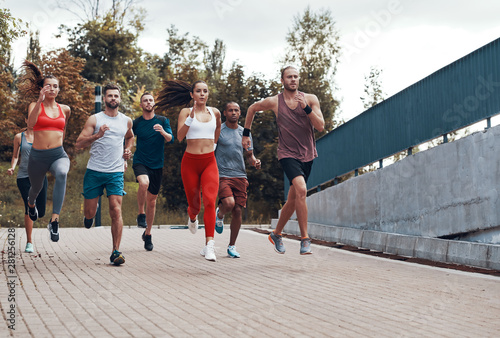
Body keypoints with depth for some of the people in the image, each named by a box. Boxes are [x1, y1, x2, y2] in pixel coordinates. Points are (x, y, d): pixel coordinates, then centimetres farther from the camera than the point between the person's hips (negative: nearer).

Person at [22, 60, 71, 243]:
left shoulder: (65, 109, 9)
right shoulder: (35, 106, 0)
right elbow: (31, 124, -22)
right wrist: (40, 101, -28)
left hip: (58, 154, 0)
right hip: (37, 156, 0)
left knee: (62, 173, -35)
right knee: (37, 187, 21)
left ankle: (54, 220, -38)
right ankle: (31, 203, 63)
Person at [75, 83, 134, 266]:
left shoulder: (126, 121, 11)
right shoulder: (94, 119, -1)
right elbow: (79, 143, -8)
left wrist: (128, 150, 13)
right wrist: (97, 135, -23)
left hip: (116, 172, 1)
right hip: (94, 171, -1)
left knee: (116, 211, -13)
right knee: (90, 213, 4)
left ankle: (116, 252, -10)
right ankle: (90, 215, 43)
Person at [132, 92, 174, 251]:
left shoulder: (163, 121, 3)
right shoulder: (136, 123, 2)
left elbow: (171, 139, -7)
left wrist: (163, 132, -27)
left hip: (157, 165, 2)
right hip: (140, 162, -2)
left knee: (152, 201, 7)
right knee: (144, 182, -35)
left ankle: (147, 234, 24)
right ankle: (141, 214, -13)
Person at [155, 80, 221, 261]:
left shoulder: (215, 112, 8)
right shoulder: (186, 112, -1)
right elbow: (179, 136, -14)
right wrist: (191, 116, -21)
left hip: (209, 162, 1)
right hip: (190, 161, -1)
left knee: (210, 200, -20)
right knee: (194, 204, 10)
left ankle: (209, 245, -25)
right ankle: (192, 217, 50)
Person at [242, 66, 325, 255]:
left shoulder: (310, 99, -1)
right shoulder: (274, 102, -3)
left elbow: (321, 127, -7)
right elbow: (252, 109, 15)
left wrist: (307, 108, -20)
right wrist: (246, 133, 17)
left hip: (307, 154, 4)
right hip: (288, 154, -3)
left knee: (293, 200, 12)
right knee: (301, 190, -27)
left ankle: (276, 234, 33)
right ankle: (305, 239, -24)